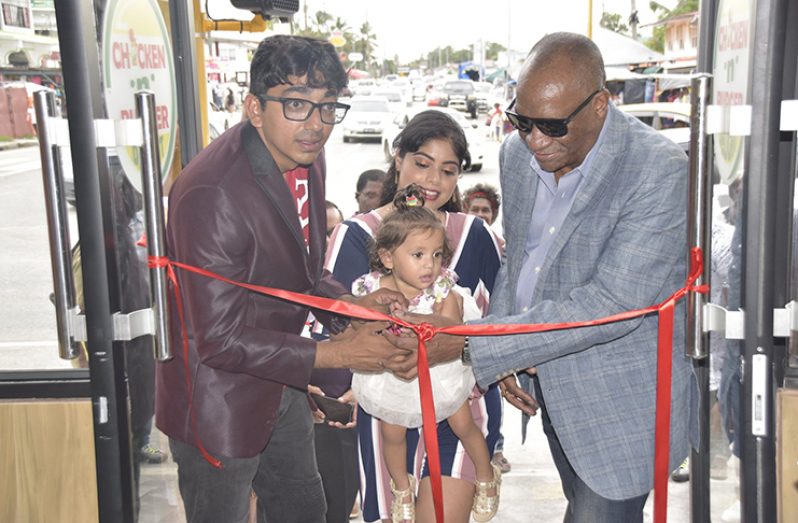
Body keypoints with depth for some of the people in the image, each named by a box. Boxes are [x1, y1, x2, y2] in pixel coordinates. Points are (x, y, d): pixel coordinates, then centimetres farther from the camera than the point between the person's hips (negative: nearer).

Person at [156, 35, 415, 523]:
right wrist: (337, 354, -27)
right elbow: (221, 340, -28)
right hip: (219, 401, -8)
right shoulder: (212, 194, -31)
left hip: (281, 386, 8)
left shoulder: (306, 159, -4)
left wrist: (351, 304, -9)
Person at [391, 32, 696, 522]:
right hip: (550, 384, 7)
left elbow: (612, 302, -30)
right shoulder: (518, 152, -1)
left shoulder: (660, 170, -23)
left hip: (622, 399, -6)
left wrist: (468, 343, -32)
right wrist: (503, 356, -3)